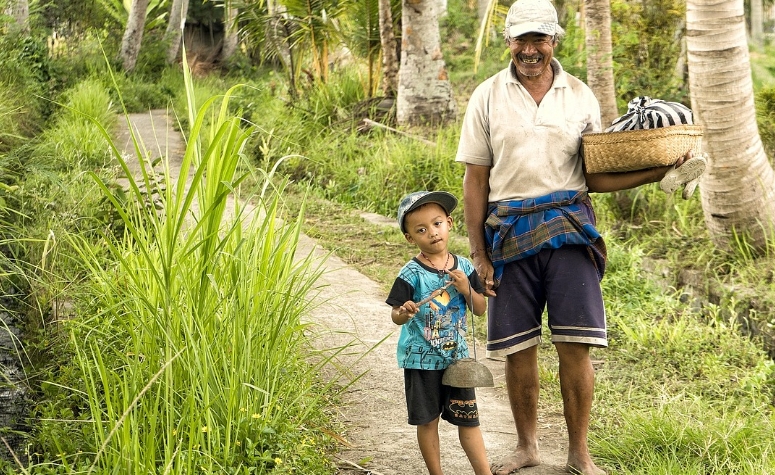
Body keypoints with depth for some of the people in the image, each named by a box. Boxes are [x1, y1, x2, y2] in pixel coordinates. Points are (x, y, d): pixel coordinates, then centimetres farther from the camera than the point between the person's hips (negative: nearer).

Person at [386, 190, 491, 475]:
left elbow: (481, 309, 3)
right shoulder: (411, 274, -11)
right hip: (421, 358, -3)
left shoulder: (463, 267, 0)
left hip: (456, 355, 3)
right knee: (427, 420, 7)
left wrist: (466, 289, -15)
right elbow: (396, 316, -9)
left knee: (468, 419, 8)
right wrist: (404, 313, -32)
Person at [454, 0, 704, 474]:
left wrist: (659, 172, -3)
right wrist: (478, 253, 2)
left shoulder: (581, 96, 8)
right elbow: (476, 180, 5)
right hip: (509, 233, 0)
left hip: (567, 226, 0)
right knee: (519, 348, 5)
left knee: (575, 346, -4)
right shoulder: (488, 97, 5)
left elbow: (594, 177, 9)